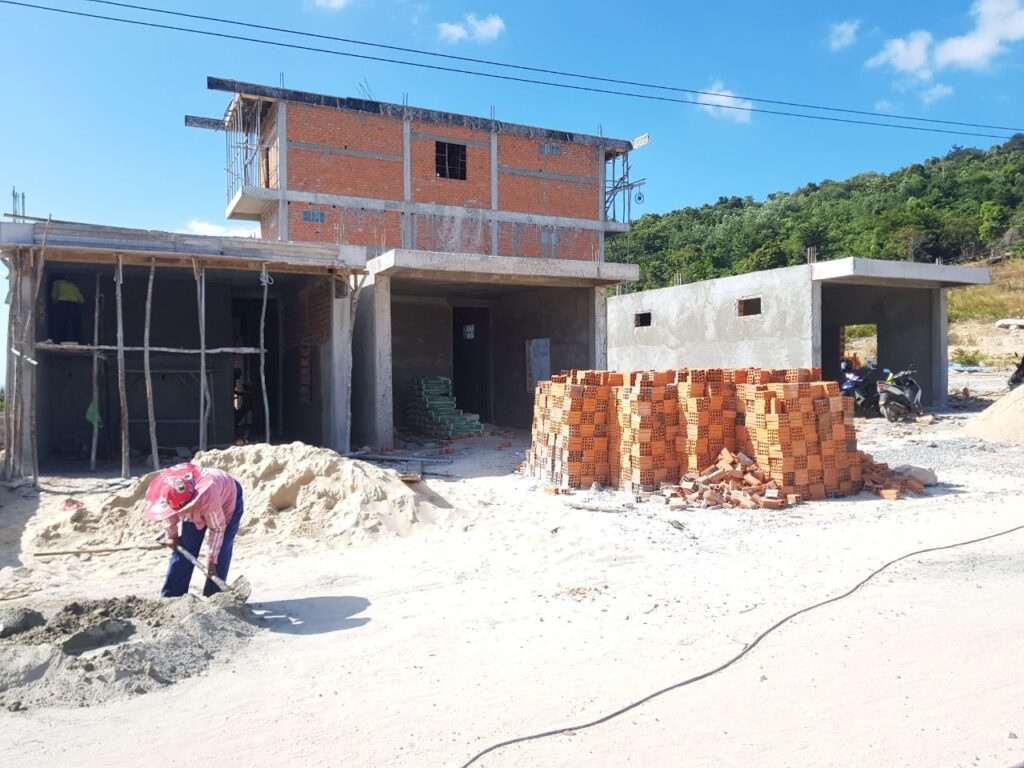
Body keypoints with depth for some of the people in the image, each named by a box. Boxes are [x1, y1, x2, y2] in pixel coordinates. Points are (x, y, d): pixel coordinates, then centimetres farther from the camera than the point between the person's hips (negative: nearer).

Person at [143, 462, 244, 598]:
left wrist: (211, 558, -25)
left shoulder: (208, 497, -46)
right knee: (184, 548, -1)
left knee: (221, 549, -15)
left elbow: (217, 528, -32)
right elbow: (169, 514, -3)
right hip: (196, 510, 5)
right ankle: (170, 595, 6)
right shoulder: (168, 496, -30)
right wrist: (171, 536, 4)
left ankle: (212, 596, -9)